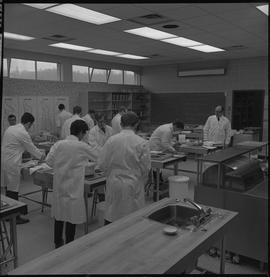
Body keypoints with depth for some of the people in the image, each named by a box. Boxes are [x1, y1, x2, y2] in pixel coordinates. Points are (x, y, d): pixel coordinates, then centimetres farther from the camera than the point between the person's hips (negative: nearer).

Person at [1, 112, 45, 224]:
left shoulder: (10, 128, 10)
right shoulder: (23, 133, -16)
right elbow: (31, 148, -7)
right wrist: (42, 155, 11)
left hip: (4, 161, 9)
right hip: (12, 163, -9)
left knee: (9, 187, 18)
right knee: (13, 190, 0)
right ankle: (15, 217, 9)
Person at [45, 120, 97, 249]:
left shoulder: (58, 144, -2)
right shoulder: (82, 146, -12)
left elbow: (49, 161, -1)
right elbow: (97, 157, 1)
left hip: (59, 184, 5)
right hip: (73, 187, -5)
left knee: (59, 213, 17)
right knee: (72, 215, 8)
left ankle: (58, 242, 31)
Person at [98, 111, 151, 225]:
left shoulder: (111, 140, -7)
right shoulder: (142, 143, -12)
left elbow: (102, 163, -2)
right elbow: (146, 167, -7)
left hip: (113, 184, 2)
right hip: (133, 186, -2)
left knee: (110, 216, 15)